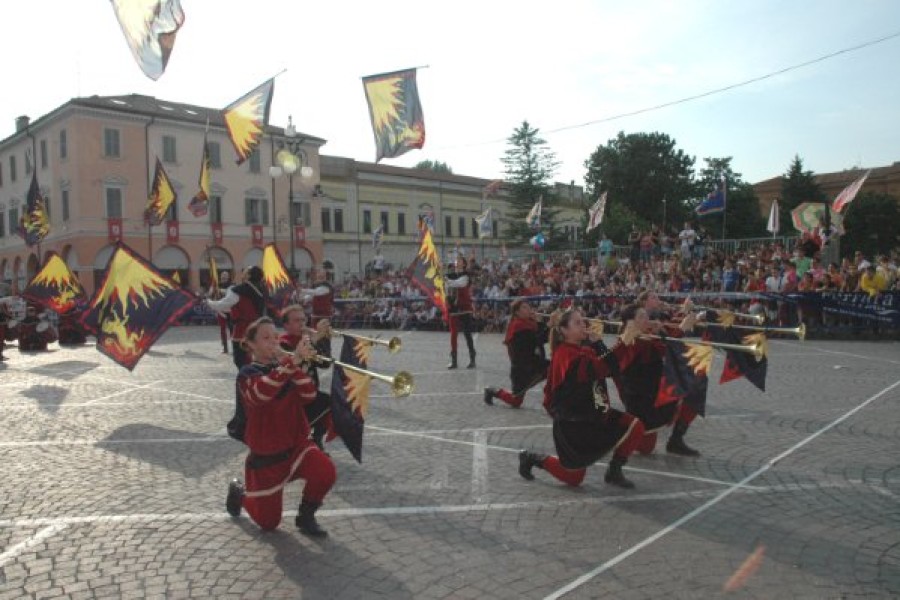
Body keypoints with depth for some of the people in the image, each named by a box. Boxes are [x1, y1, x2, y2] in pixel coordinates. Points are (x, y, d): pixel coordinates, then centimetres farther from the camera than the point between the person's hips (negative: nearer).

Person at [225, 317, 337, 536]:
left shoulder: (286, 367, 3)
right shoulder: (247, 373, -12)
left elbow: (309, 396, -12)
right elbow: (260, 394, -37)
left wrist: (296, 365, -25)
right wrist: (293, 361, -45)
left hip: (296, 443, 3)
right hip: (265, 453, -3)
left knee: (326, 472, -27)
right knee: (268, 523, 7)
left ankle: (305, 516, 2)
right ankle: (239, 491, 38)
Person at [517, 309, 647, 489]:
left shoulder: (586, 351, 7)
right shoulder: (566, 354, -23)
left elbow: (611, 364, 1)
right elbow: (602, 367, -37)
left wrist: (628, 343, -13)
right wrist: (624, 342, -40)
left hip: (593, 415, 8)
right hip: (571, 424, -8)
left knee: (635, 426, -8)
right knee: (573, 478, 3)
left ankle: (614, 472, 8)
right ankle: (532, 458, 24)